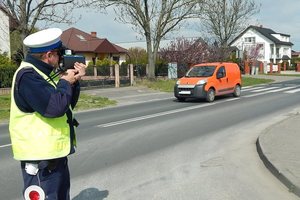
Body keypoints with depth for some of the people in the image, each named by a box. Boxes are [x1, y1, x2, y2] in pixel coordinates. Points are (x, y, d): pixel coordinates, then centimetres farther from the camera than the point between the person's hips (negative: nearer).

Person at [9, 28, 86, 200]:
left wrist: (75, 81, 0)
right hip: (40, 156, -10)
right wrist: (65, 82, -13)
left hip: (56, 153, 10)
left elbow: (69, 104, 15)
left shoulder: (44, 72, 11)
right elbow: (55, 107, -30)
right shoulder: (28, 76, -20)